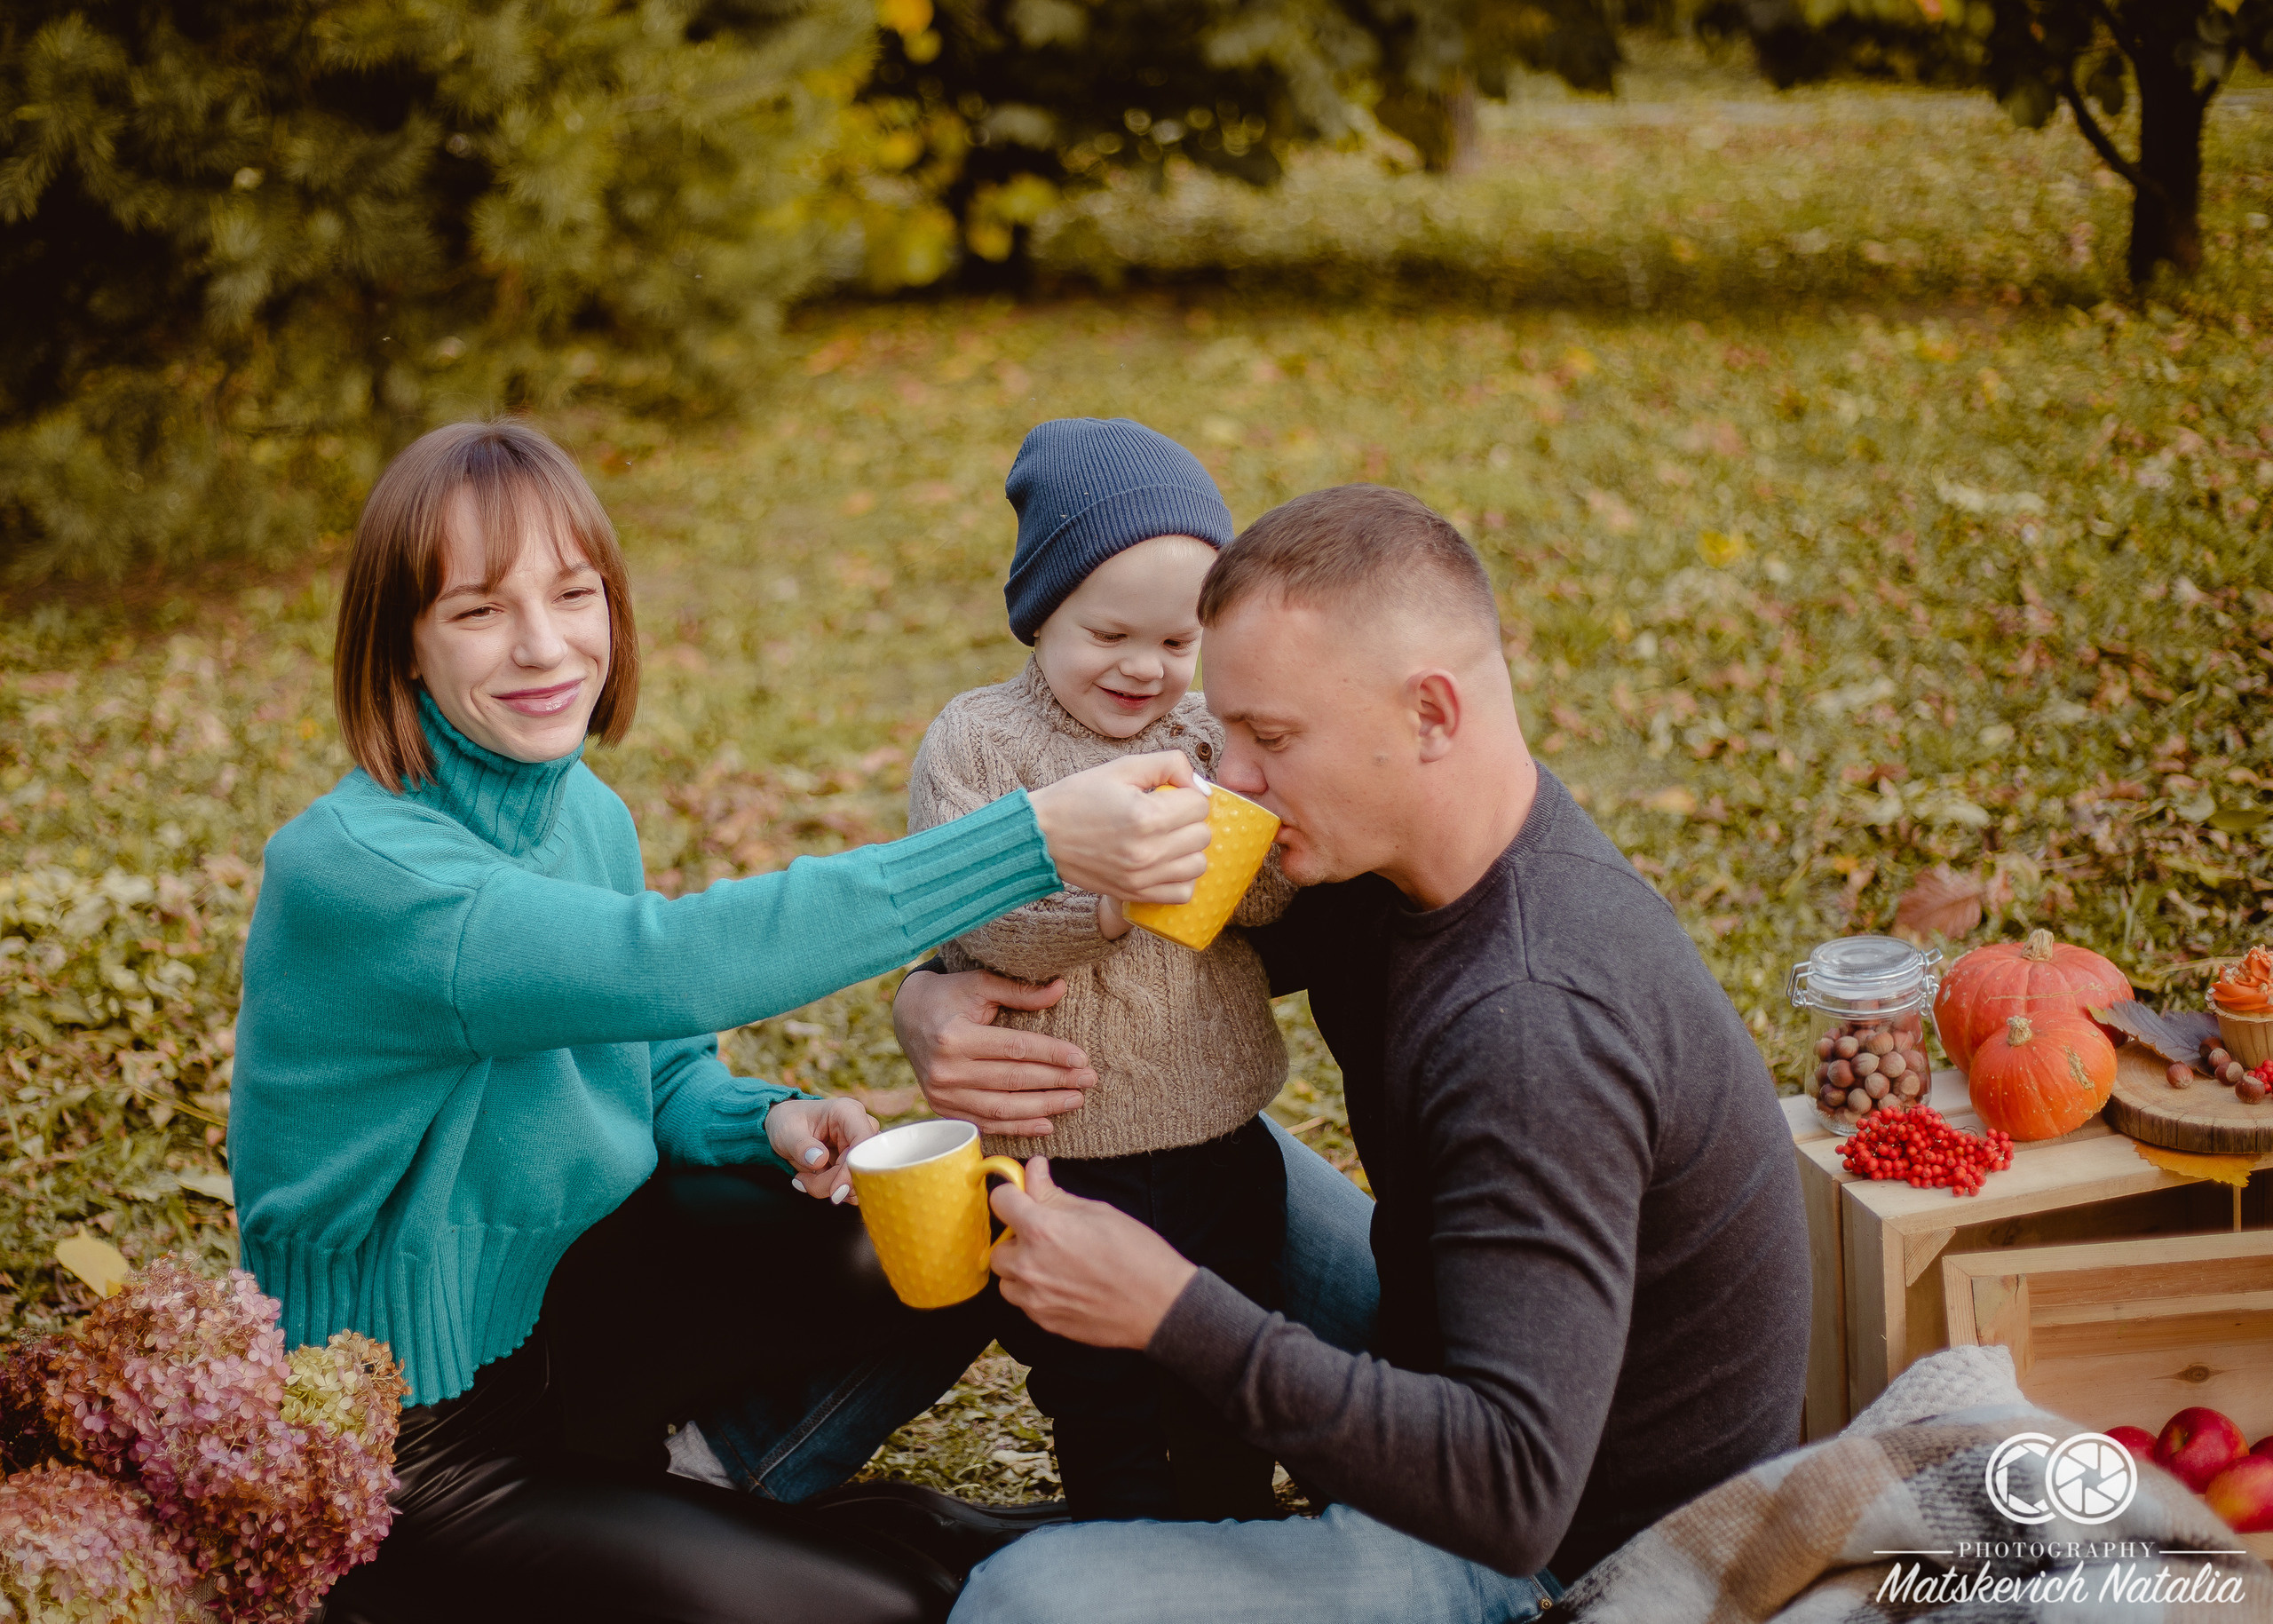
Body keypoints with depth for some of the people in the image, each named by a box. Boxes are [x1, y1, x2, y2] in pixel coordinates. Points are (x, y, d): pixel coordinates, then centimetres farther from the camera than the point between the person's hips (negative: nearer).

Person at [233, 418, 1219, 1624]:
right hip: (402, 1437, -7)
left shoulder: (585, 810, 0)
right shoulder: (348, 870, -27)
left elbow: (661, 1072, 12)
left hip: (570, 1294, 8)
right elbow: (672, 965, -40)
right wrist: (1037, 839, -45)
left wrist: (767, 1123, -13)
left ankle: (697, 1501, 8)